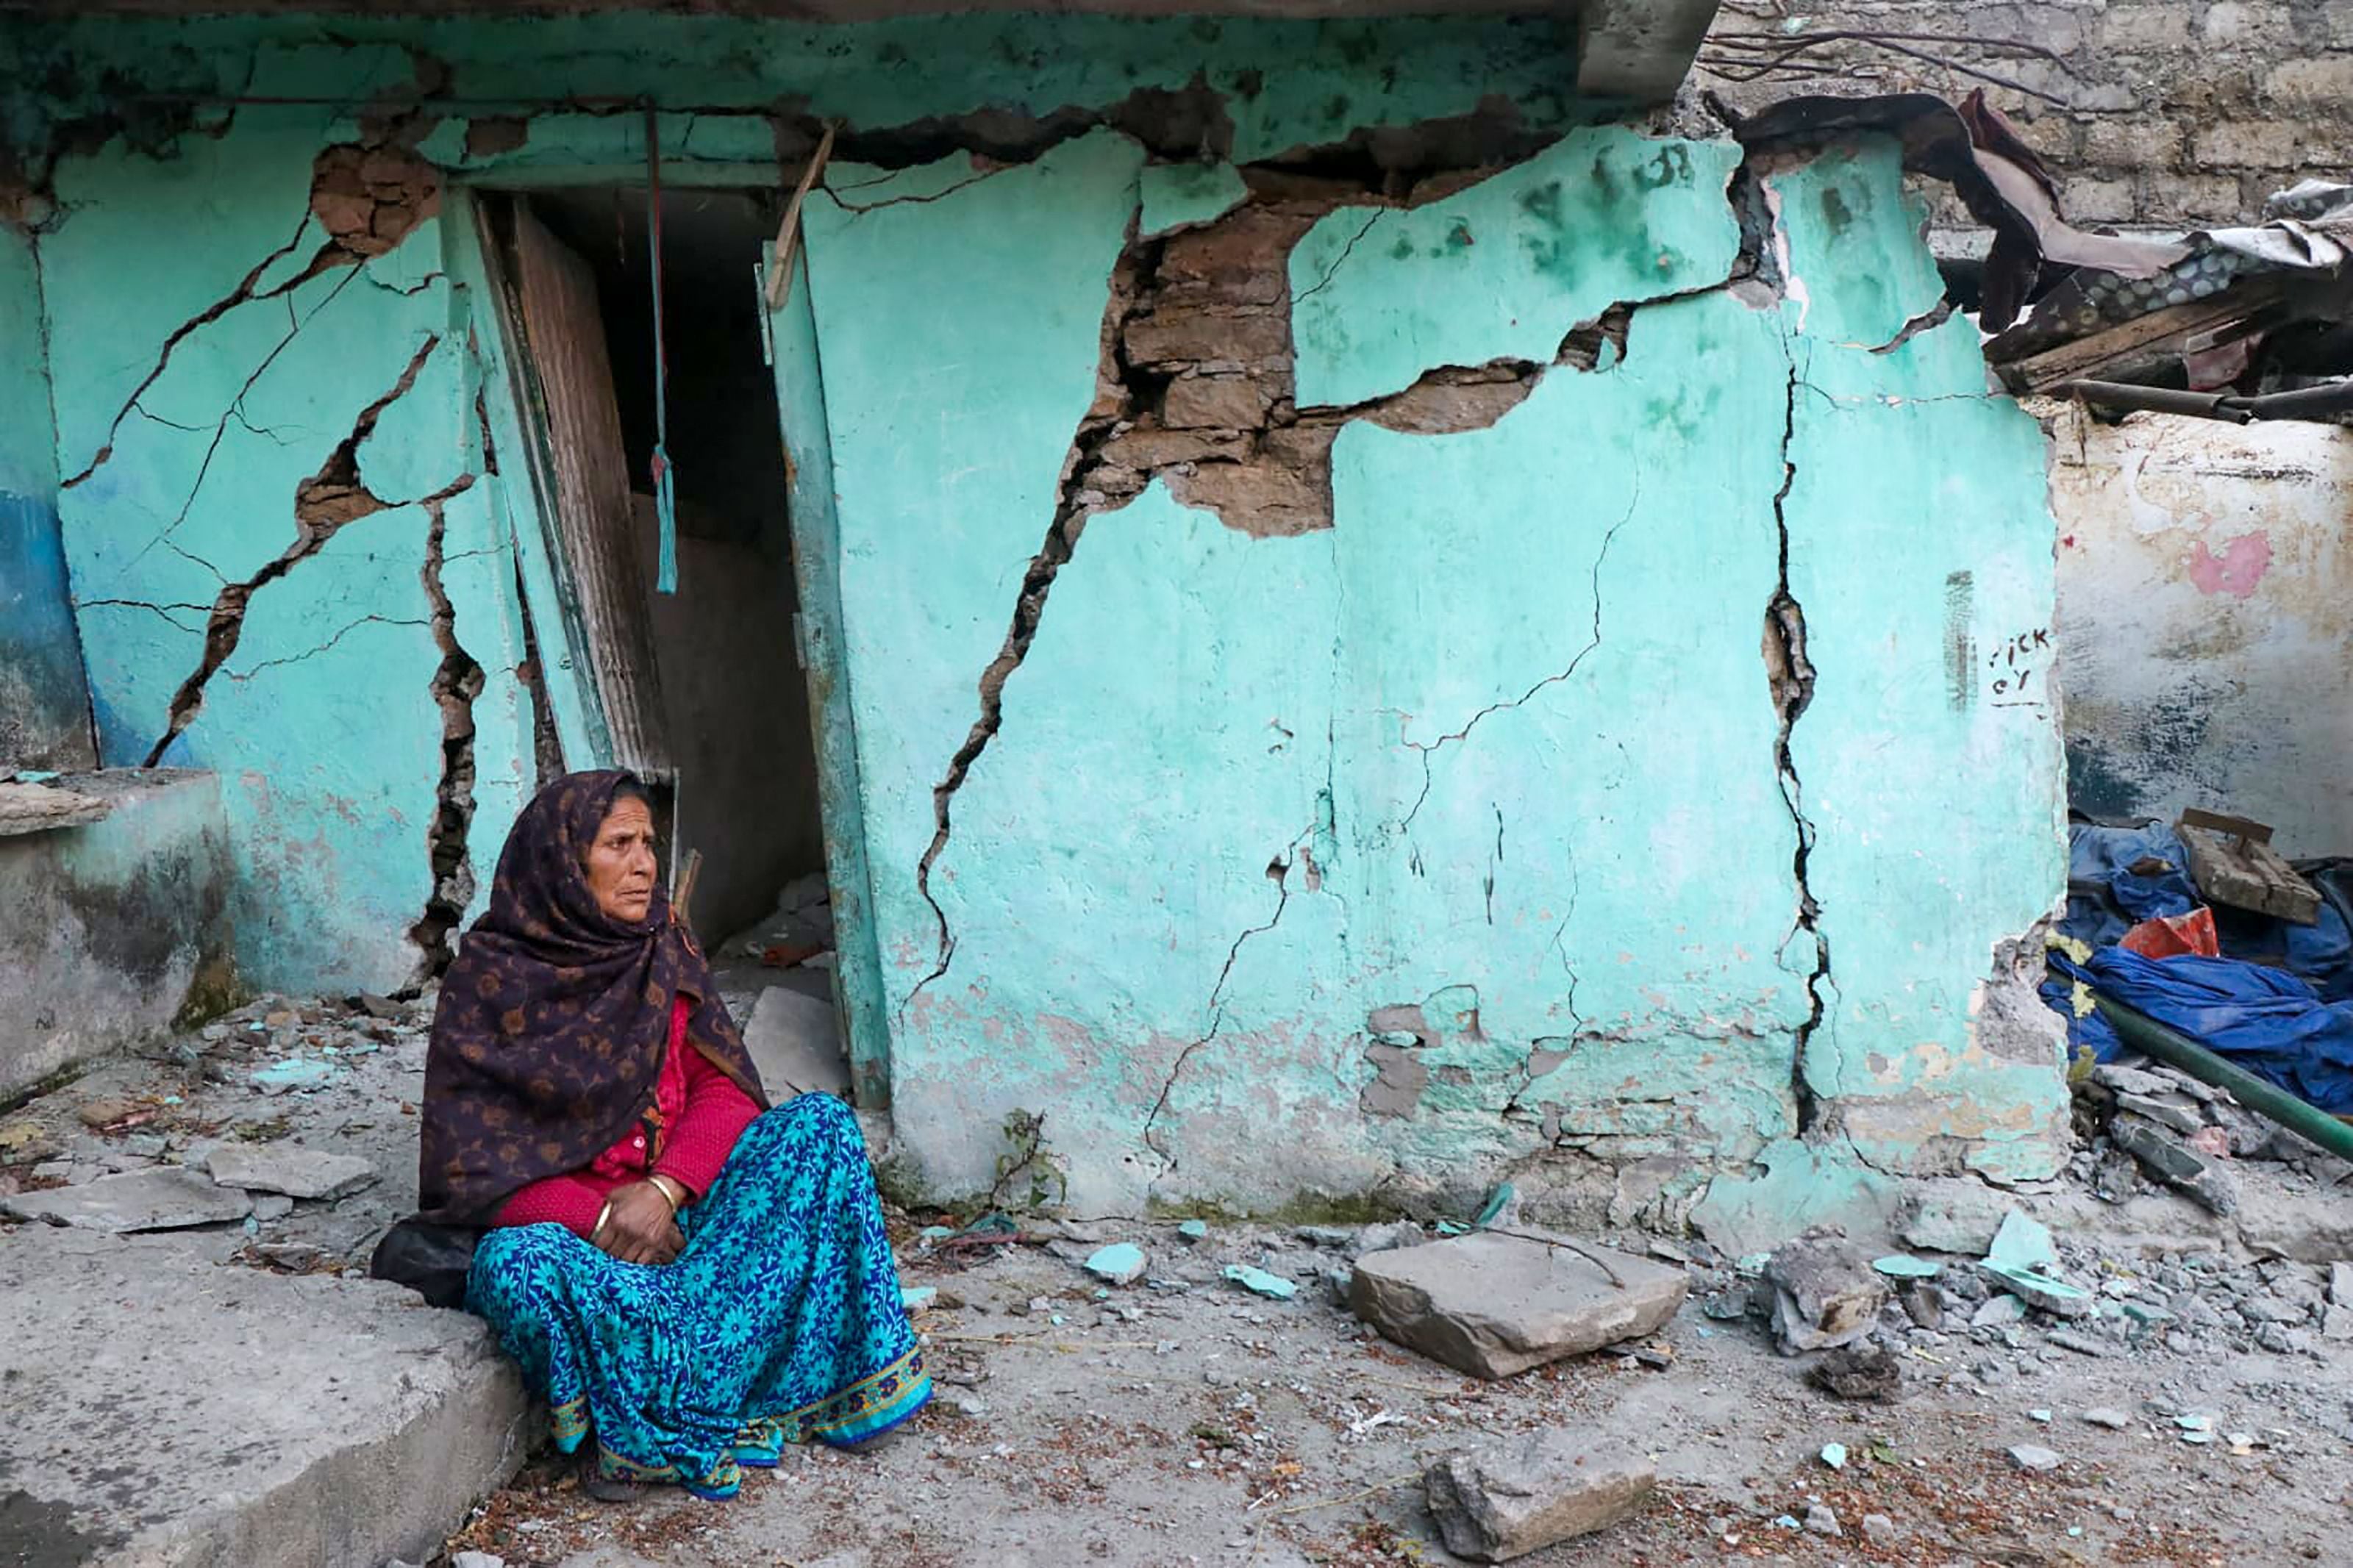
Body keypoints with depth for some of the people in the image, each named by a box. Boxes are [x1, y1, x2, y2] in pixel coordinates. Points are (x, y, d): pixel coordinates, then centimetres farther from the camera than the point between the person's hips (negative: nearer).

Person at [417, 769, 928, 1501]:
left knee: (819, 1121, -17)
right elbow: (467, 1166, -9)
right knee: (518, 1267, -38)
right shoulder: (490, 978, -8)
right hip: (558, 1224, -4)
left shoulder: (665, 952, 4)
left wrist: (664, 1189, -20)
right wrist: (602, 1218, -21)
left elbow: (724, 1090, -1)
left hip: (674, 1211, 4)